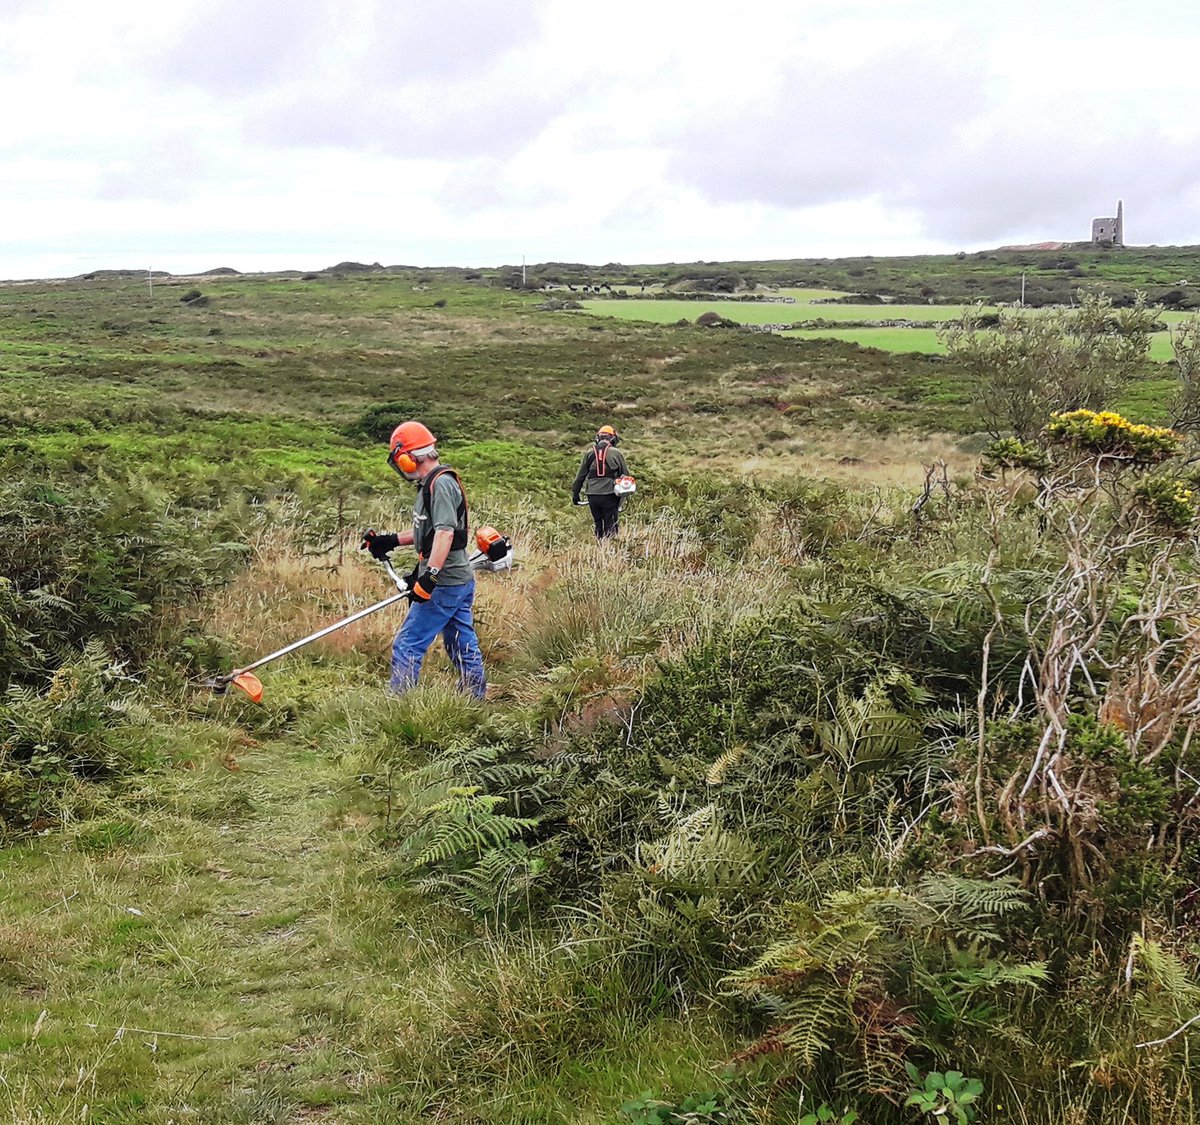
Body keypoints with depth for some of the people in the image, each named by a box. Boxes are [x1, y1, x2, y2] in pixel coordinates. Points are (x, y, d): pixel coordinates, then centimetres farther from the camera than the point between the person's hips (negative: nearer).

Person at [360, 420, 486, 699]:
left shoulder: (441, 484, -16)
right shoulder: (432, 484, 16)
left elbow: (445, 532, -27)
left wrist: (429, 576, -32)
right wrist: (391, 541, 24)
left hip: (444, 584, -10)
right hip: (461, 581, 10)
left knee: (407, 645, -5)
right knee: (463, 647, 14)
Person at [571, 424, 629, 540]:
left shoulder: (590, 453, 8)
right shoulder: (616, 452, 1)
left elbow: (580, 475, 11)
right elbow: (625, 474, 6)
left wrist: (575, 493, 18)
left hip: (593, 495, 3)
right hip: (609, 494, -3)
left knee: (598, 525, 14)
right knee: (610, 526, 1)